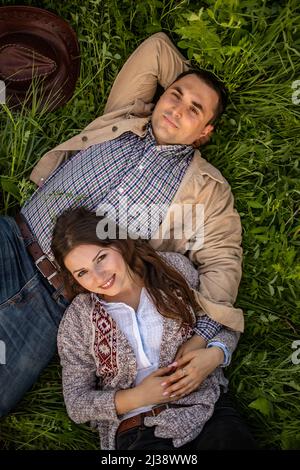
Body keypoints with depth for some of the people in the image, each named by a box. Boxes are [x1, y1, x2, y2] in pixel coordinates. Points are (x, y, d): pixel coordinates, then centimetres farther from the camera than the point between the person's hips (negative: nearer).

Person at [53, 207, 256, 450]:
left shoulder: (172, 267, 4)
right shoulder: (77, 320, 2)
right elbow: (76, 405, 5)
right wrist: (138, 397, -9)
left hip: (207, 403, 1)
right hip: (137, 430, -1)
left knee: (234, 439, -28)